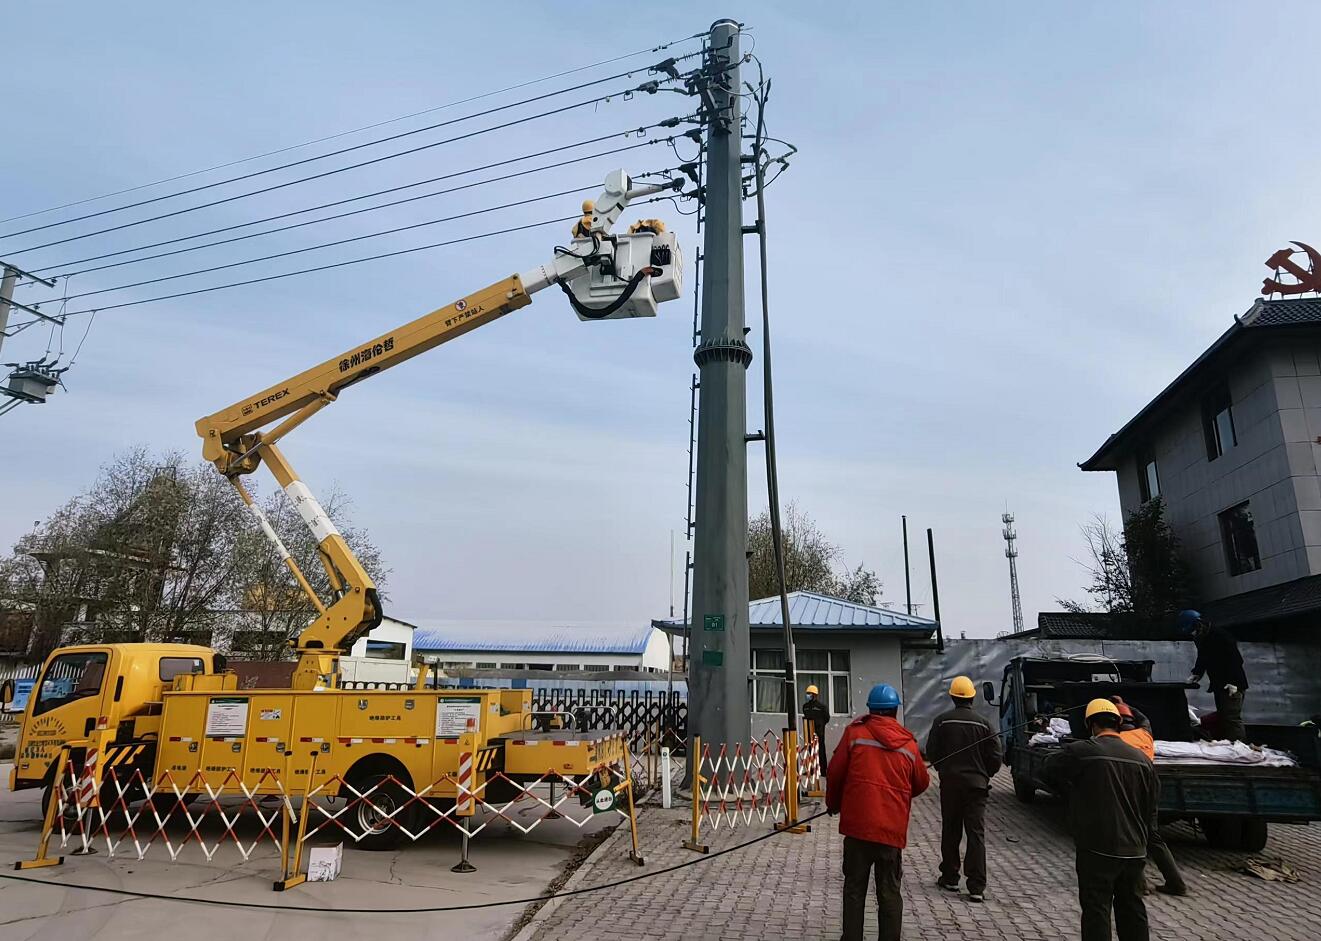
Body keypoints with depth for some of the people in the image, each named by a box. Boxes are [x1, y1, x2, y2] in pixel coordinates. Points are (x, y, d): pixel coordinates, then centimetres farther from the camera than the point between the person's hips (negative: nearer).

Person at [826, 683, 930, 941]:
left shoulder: (855, 732, -3)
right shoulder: (908, 743, 3)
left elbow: (835, 773, -2)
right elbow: (921, 784, 14)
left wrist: (833, 804, 16)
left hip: (857, 824, -1)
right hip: (893, 829, 1)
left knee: (854, 889, 10)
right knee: (889, 893, 12)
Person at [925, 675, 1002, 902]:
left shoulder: (942, 721, -6)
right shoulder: (983, 724, -6)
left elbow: (932, 753, -3)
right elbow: (995, 758, -3)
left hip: (949, 783, 0)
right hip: (976, 784, 0)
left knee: (950, 832, 13)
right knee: (976, 834, 2)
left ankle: (950, 877, 21)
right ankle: (977, 887, -2)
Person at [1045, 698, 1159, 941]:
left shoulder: (1082, 751, -13)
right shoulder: (1141, 759, 5)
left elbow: (1049, 769, 1)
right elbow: (1151, 809, 12)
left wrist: (1072, 788, 16)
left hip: (1097, 850, -6)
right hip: (1134, 851, 6)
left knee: (1096, 910, 2)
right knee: (1132, 908, 19)